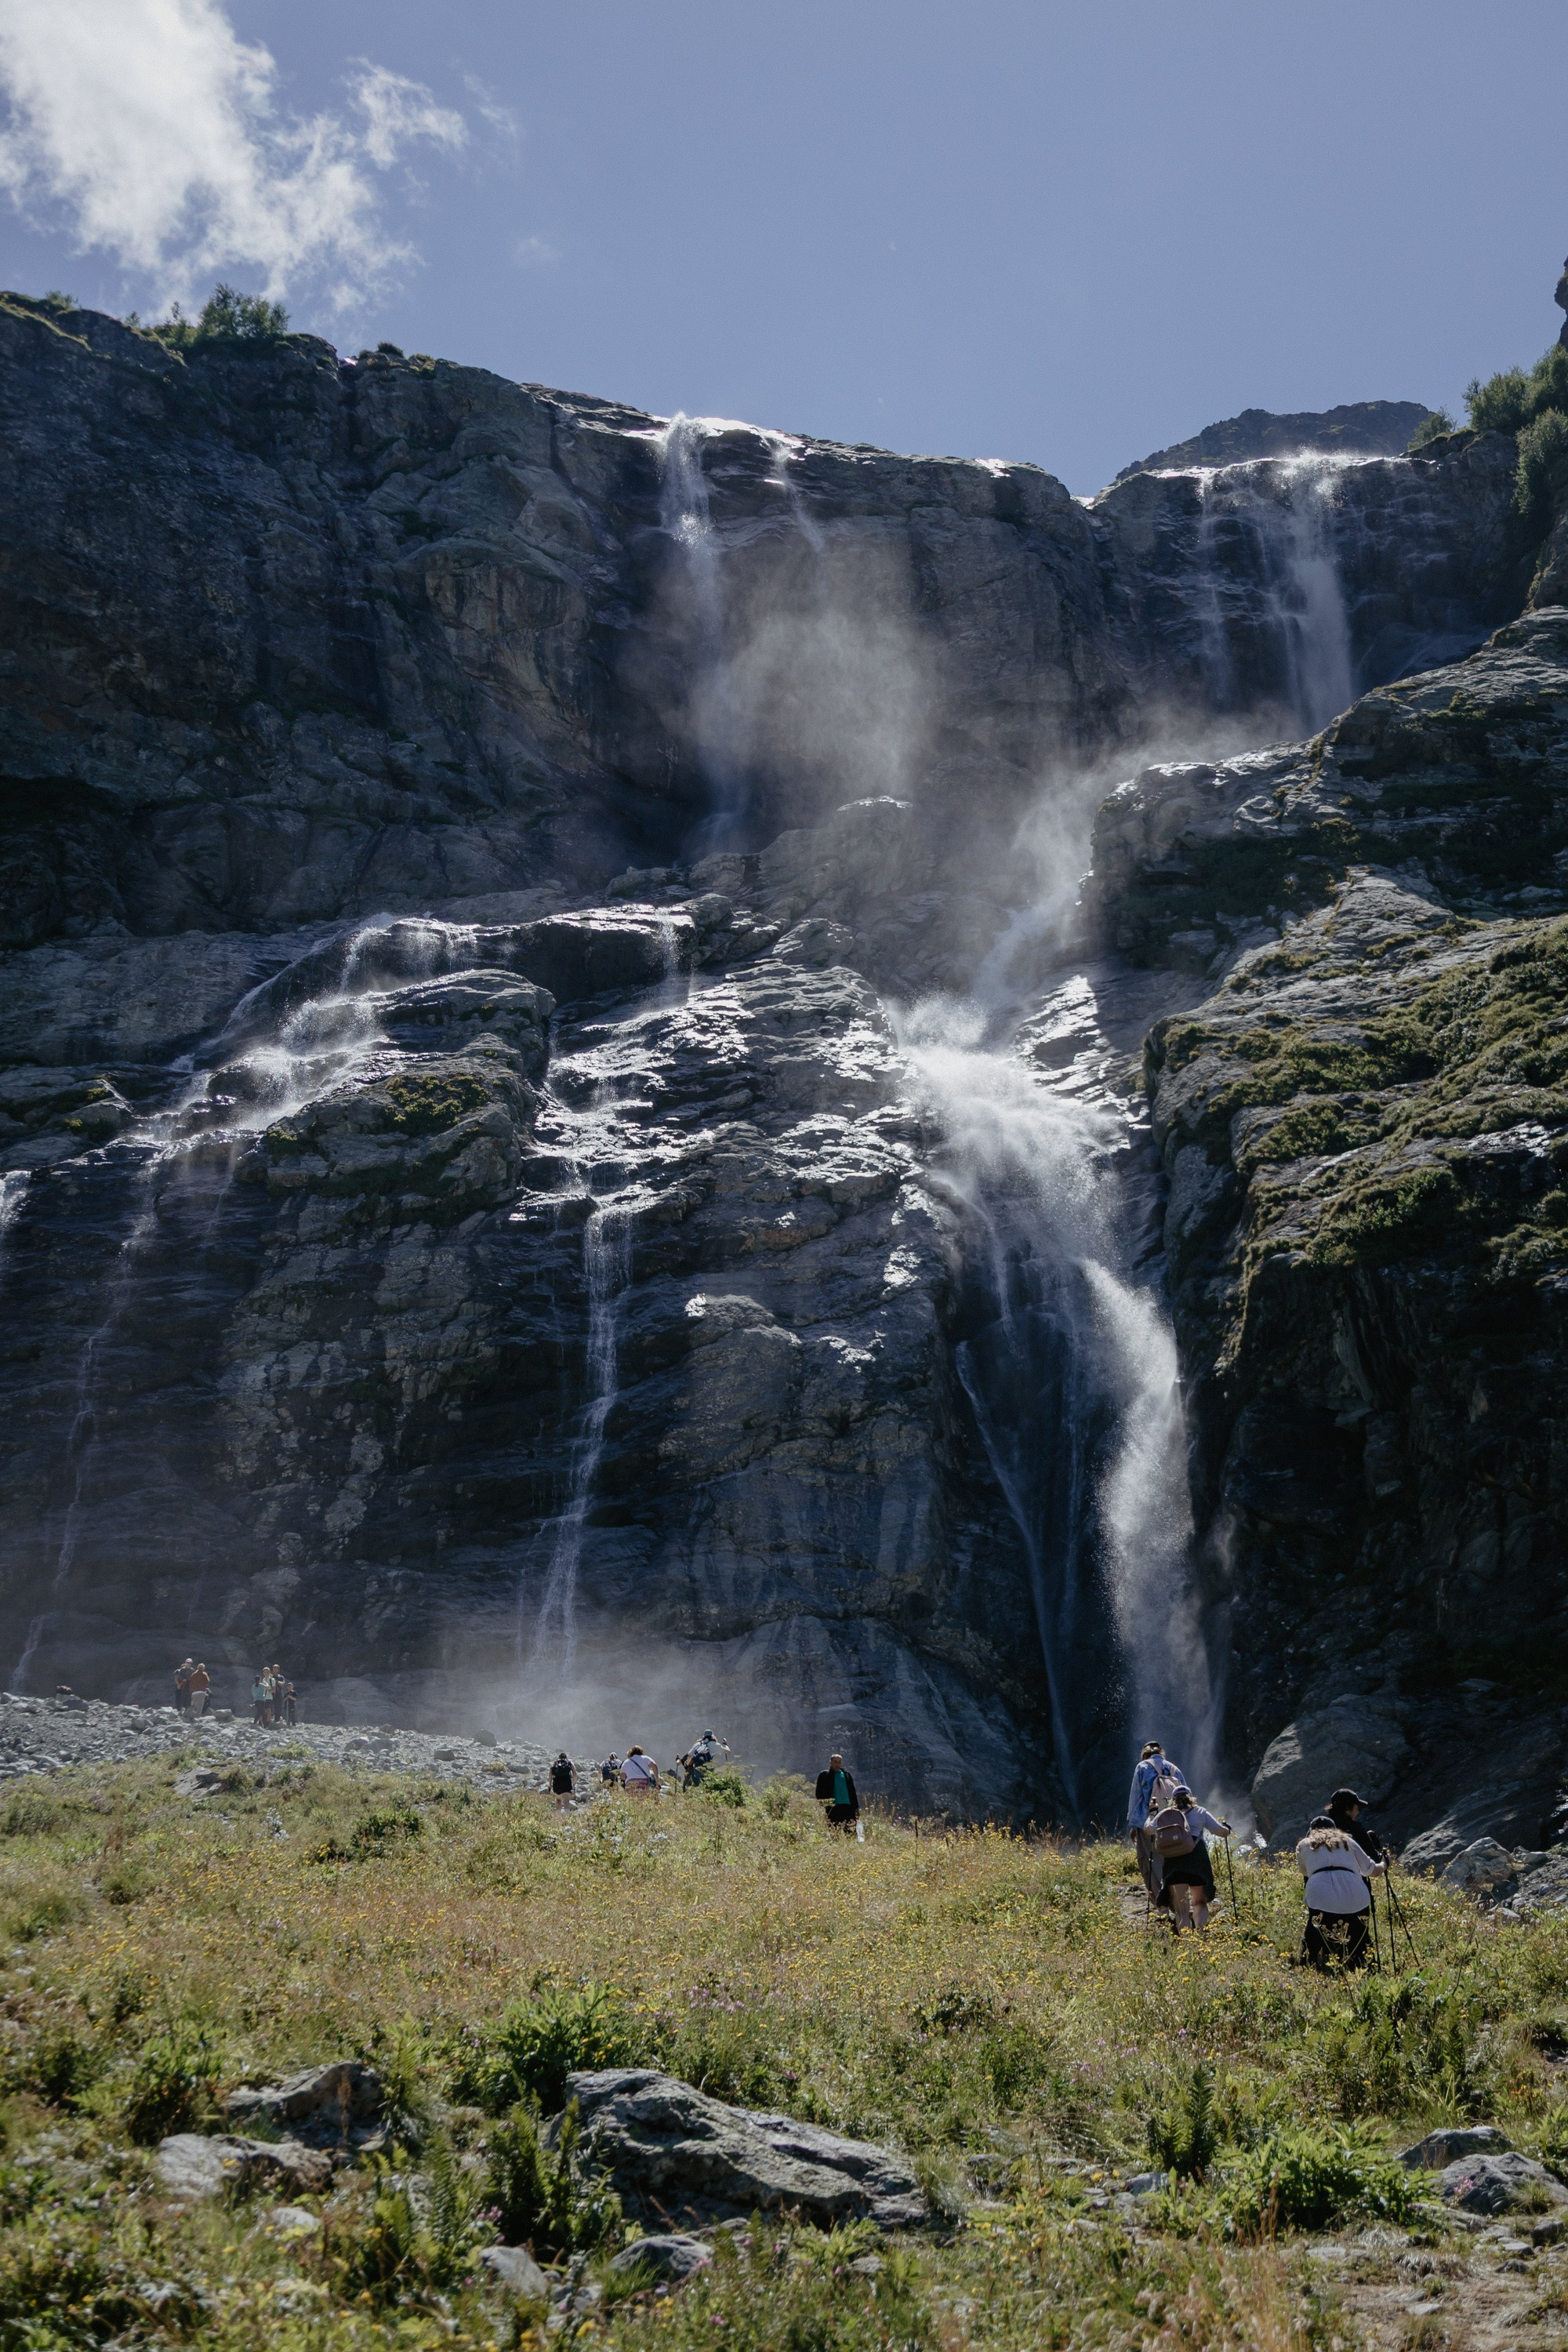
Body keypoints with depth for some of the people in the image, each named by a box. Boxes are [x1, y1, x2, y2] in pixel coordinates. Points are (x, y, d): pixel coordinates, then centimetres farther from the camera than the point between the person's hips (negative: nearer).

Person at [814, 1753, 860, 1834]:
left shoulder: (847, 1775, 17)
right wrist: (823, 1805, -8)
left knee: (851, 1833, -1)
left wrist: (856, 1807, 16)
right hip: (833, 1809, -3)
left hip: (848, 1807, 3)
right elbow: (819, 1793, 4)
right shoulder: (824, 1775, 6)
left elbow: (853, 1792, 20)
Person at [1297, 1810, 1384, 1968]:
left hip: (1320, 1898, -1)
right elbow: (1372, 1871, 29)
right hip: (1355, 1898, 1)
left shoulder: (1304, 1845, 23)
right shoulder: (1347, 1841, 25)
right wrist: (1383, 1865, 51)